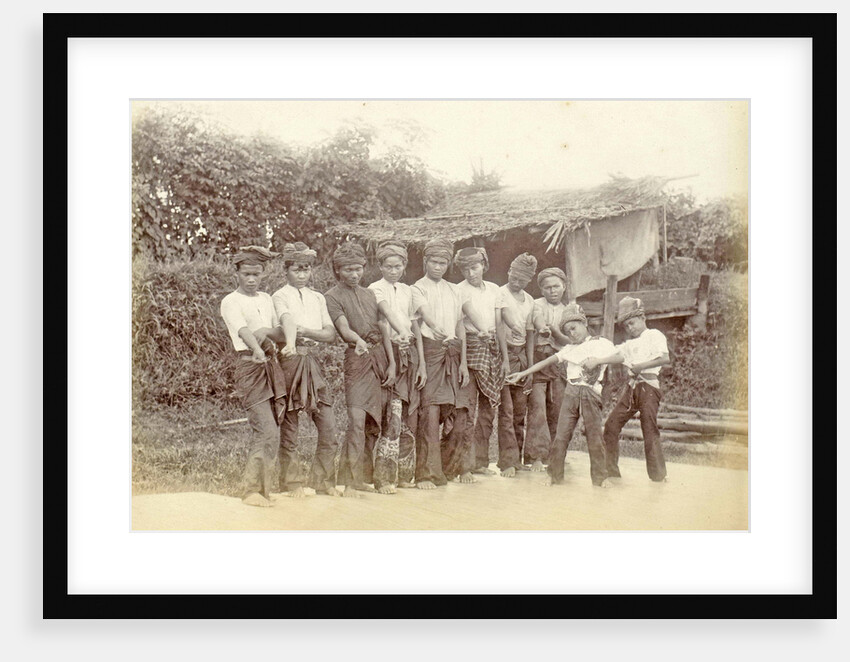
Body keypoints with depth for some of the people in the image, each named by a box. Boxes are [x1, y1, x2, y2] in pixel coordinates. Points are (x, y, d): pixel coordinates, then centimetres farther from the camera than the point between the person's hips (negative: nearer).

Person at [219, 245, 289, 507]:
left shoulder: (266, 299, 19)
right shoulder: (230, 302, -1)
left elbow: (282, 334, 18)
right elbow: (243, 331, -20)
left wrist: (267, 332, -4)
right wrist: (257, 350, -38)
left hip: (271, 365, 6)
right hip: (249, 366, -6)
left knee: (264, 433, 7)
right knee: (267, 432, -14)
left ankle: (262, 487, 15)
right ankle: (252, 490, -6)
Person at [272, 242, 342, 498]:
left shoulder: (317, 297, 16)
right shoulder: (280, 296, 1)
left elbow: (331, 333, 5)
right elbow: (288, 321, -22)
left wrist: (306, 331, -12)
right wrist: (290, 343, -41)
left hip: (313, 361, 5)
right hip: (290, 360, -4)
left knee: (328, 427, 1)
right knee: (289, 427, 1)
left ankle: (322, 480, 15)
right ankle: (291, 484, 13)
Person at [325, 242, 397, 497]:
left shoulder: (370, 294, 19)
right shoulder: (332, 297, 2)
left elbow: (384, 328, 15)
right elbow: (343, 327, -15)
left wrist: (392, 363, 7)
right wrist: (358, 340, -36)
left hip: (381, 358, 6)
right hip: (357, 358, -5)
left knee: (375, 423, 8)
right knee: (357, 421, -13)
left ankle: (367, 475, 18)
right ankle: (350, 481, -8)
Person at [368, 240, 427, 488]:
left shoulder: (407, 291, 15)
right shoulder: (375, 289, -3)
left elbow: (415, 327, 15)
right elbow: (387, 312, -24)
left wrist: (422, 364, 9)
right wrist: (400, 332, -44)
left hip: (410, 354, 6)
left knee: (410, 416, 6)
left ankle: (406, 472, 13)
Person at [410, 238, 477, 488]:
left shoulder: (454, 290, 19)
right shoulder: (417, 289, 2)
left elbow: (460, 327, 17)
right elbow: (426, 316, -19)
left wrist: (463, 362, 8)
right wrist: (440, 333, -40)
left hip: (453, 354, 5)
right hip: (430, 351, -5)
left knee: (459, 411, 5)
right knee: (430, 412, -11)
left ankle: (457, 466, 22)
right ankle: (427, 473, -4)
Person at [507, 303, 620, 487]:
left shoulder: (601, 343, 6)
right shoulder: (569, 349, 19)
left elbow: (619, 357, -8)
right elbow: (547, 362, 14)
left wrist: (597, 360, -20)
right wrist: (522, 373, 8)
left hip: (591, 392, -4)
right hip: (571, 392, 4)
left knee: (595, 436, -1)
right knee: (561, 434, -2)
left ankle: (600, 476, 8)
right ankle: (555, 474, 4)